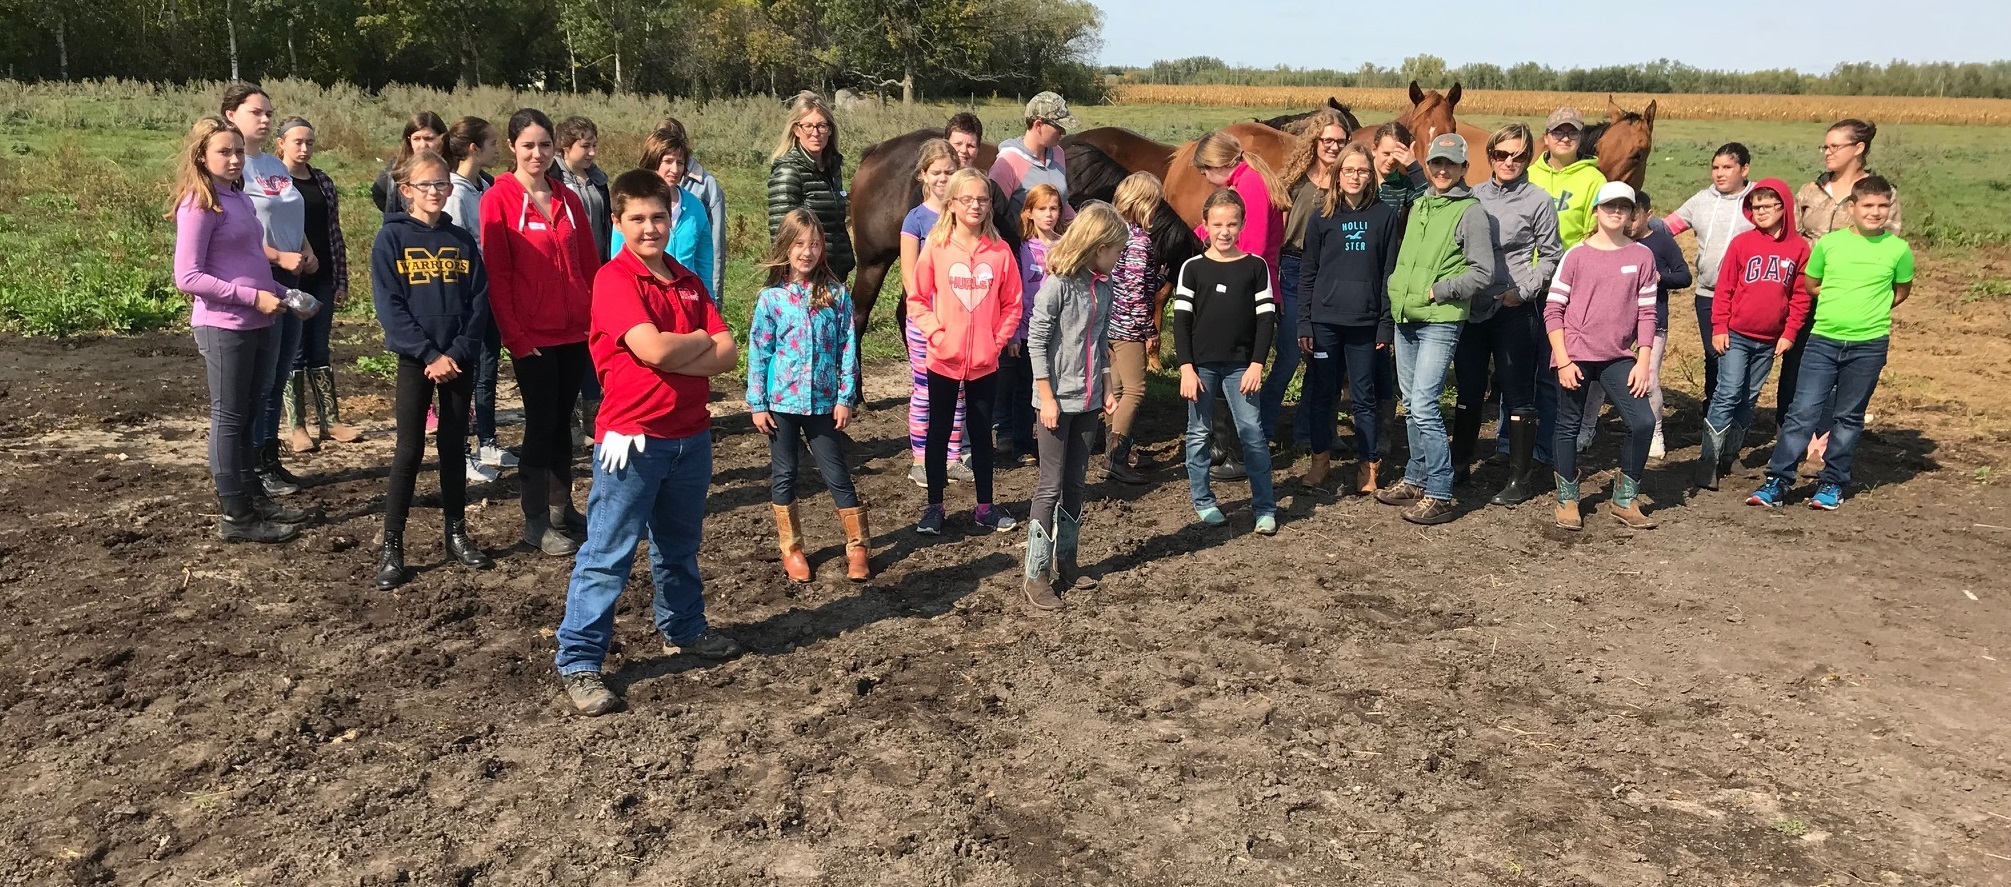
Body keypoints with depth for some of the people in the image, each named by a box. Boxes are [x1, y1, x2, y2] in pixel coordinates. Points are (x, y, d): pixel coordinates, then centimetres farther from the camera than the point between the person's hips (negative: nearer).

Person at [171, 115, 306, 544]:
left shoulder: (240, 198, 12)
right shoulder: (199, 204, -12)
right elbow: (188, 277, -18)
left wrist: (283, 295, 8)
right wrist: (253, 297, -19)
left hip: (257, 324, 8)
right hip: (223, 327, -8)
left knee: (249, 415, 17)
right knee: (229, 419, 1)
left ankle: (253, 497, 29)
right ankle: (235, 517, 9)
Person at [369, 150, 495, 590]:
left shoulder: (462, 241, 7)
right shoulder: (391, 238, -3)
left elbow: (479, 302, 2)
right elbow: (389, 306, -10)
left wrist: (458, 353, -11)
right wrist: (430, 355, -16)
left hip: (459, 360, 3)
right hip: (415, 361, -3)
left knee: (454, 447, 10)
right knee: (410, 451, -3)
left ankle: (456, 534, 20)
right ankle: (391, 546, 5)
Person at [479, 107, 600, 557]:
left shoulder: (568, 199, 9)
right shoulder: (498, 199, -6)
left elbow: (589, 264, 13)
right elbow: (496, 274, -9)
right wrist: (515, 335, -12)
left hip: (575, 331, 5)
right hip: (533, 335, -5)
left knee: (562, 420, 14)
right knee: (541, 422, 0)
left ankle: (561, 507, 25)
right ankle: (536, 522, 11)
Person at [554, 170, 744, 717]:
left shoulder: (688, 283, 9)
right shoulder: (614, 279, -11)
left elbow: (727, 356, 0)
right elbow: (654, 349, -24)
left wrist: (673, 356, -15)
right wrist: (702, 339, -5)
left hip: (691, 435, 7)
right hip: (632, 439, -6)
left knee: (680, 546, 21)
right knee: (607, 556, -1)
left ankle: (684, 629, 38)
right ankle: (577, 662, 7)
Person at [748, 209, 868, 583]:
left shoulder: (837, 295, -3)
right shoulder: (771, 298, -4)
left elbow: (848, 349, -1)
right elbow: (758, 354, 0)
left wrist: (846, 397, -4)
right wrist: (757, 404, -2)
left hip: (824, 402, -1)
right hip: (781, 401, 1)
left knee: (837, 474, 4)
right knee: (783, 475, 10)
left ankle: (859, 547, 16)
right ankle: (791, 549, 23)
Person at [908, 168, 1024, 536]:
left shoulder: (1000, 251, -2)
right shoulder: (936, 247, -6)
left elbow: (1013, 303, 4)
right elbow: (917, 300, -3)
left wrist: (998, 339, -6)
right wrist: (936, 333, -13)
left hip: (985, 363, 1)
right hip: (943, 362, -1)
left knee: (982, 433, 13)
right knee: (938, 433, 10)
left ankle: (985, 506, 25)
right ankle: (934, 506, 22)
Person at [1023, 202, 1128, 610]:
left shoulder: (1102, 286, 7)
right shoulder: (1058, 283, -14)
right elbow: (1036, 342, -14)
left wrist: (1107, 390, 14)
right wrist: (1047, 397, -15)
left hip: (1088, 401, 7)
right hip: (1058, 400, -7)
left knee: (1076, 484, 13)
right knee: (1051, 486, -2)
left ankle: (1066, 561, 25)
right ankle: (1037, 575, 5)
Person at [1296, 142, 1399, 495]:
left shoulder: (1385, 216, 3)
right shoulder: (1322, 217, 4)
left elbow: (1390, 273, 2)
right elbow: (1307, 274, 4)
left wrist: (1386, 324, -3)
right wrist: (1304, 323, -1)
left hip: (1365, 323, -1)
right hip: (1324, 321, 1)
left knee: (1364, 398, 6)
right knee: (1321, 394, 7)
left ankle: (1367, 466, 15)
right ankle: (1320, 460, 21)